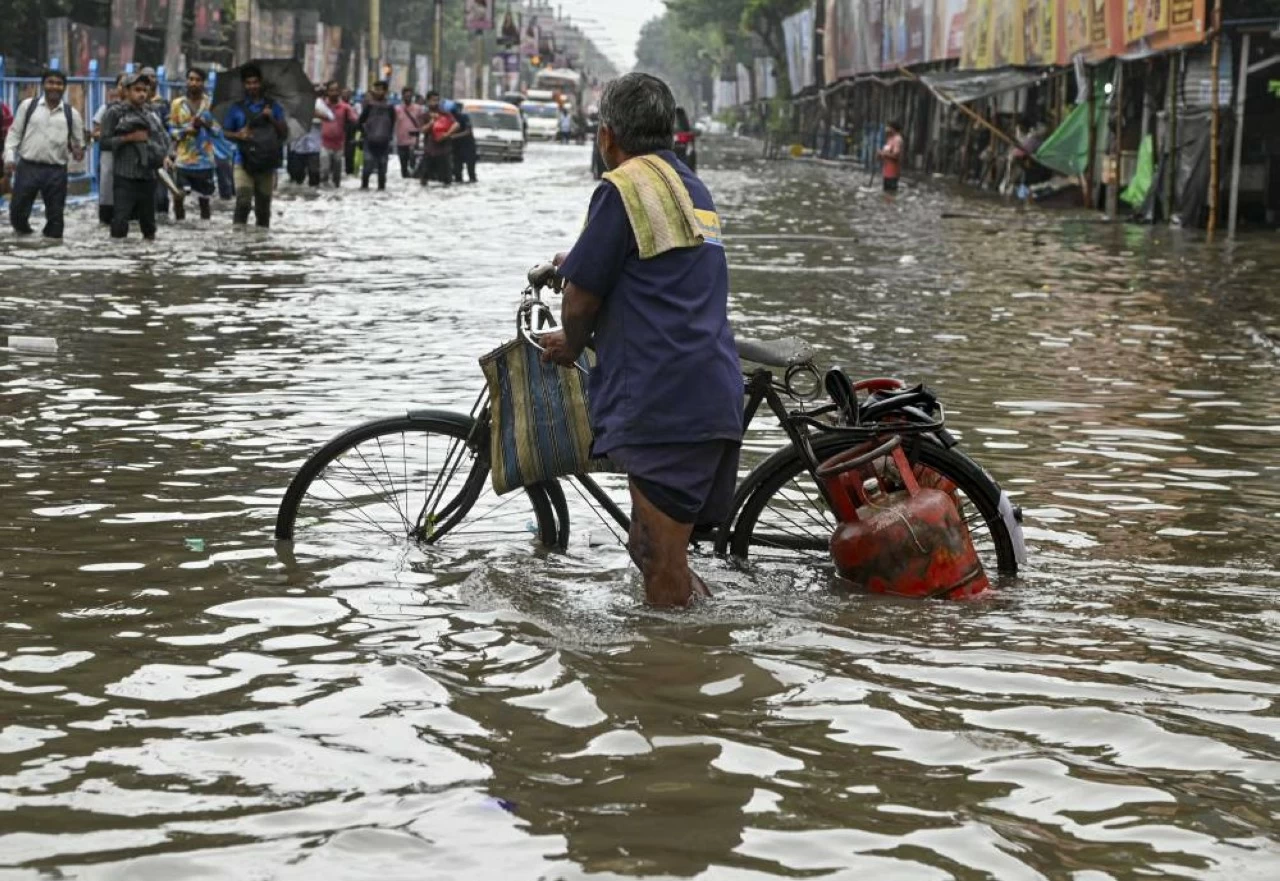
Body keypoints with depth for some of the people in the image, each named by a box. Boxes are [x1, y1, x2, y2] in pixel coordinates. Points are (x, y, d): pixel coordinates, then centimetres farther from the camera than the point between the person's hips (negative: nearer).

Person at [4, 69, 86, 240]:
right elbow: (14, 133, 6)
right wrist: (9, 156, -4)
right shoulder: (28, 105, 4)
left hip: (56, 171, 1)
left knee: (55, 214, 6)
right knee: (17, 211, 2)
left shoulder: (71, 113, 6)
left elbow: (78, 142, 13)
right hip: (27, 167, -1)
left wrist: (78, 152, -9)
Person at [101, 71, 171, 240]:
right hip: (125, 177, -5)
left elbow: (164, 138, 20)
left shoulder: (152, 114, 13)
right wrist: (129, 138, -13)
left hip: (148, 175, 5)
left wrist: (165, 155, 2)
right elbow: (105, 142, -4)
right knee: (120, 219, -11)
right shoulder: (116, 114, -2)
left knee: (148, 219, 16)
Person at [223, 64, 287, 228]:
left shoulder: (273, 106, 9)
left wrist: (272, 119, -11)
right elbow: (225, 132, 11)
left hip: (267, 163, 2)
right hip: (244, 161, -2)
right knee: (243, 201, -19)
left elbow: (284, 132, 6)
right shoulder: (236, 108, 7)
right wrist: (238, 135, -10)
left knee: (263, 206, 8)